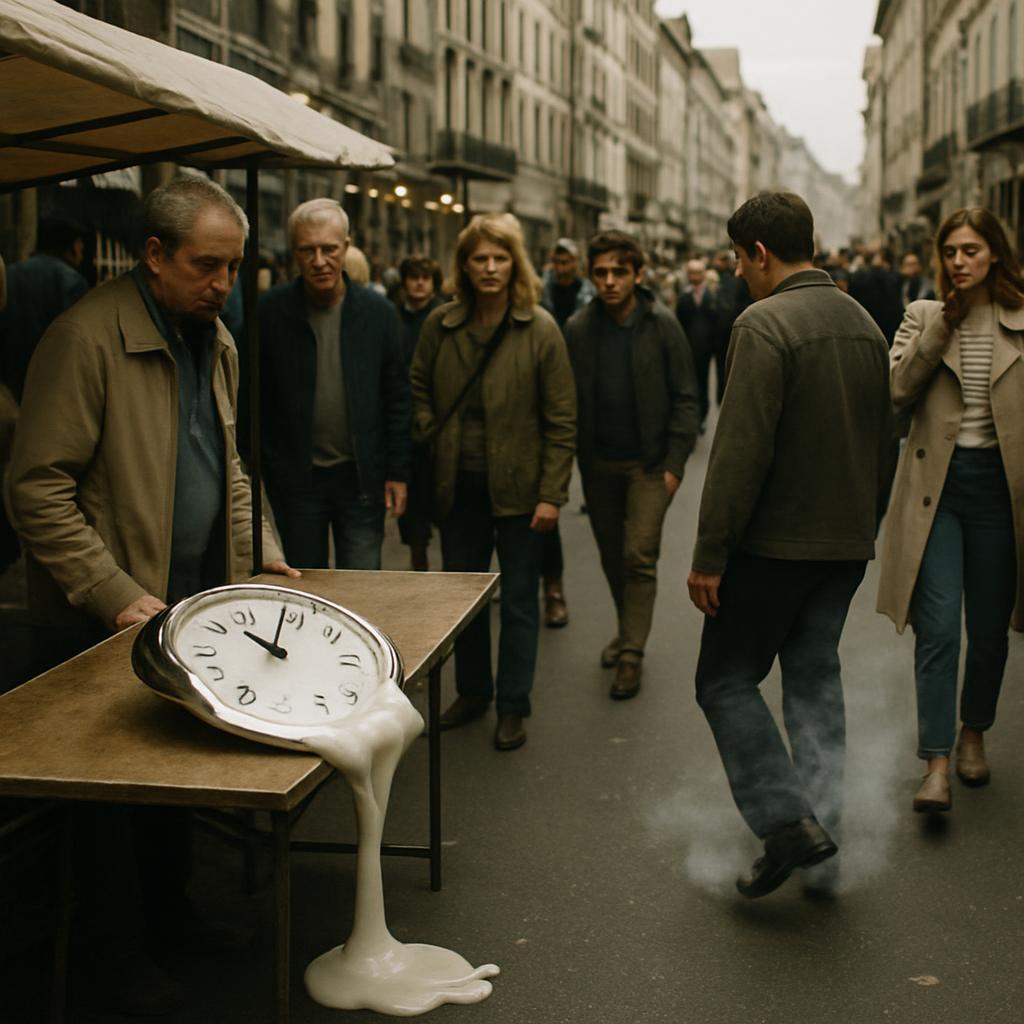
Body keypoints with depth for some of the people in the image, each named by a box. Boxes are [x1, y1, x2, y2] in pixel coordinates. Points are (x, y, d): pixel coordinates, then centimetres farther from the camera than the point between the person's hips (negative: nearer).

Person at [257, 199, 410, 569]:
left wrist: (397, 472, 1)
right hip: (294, 478, 0)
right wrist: (260, 467, -3)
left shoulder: (377, 312, 0)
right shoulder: (270, 311, -3)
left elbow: (397, 398, 4)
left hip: (361, 475, 0)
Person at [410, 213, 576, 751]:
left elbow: (561, 420, -8)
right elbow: (419, 391, 14)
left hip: (516, 485, -3)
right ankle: (472, 690, 33)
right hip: (459, 485, 4)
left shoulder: (539, 329, -9)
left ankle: (513, 706, 19)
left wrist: (551, 494, -11)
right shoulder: (440, 325, 1)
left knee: (518, 600, 7)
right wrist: (425, 437, -4)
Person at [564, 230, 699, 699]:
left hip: (649, 462, -3)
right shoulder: (578, 329, -1)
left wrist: (675, 462, -11)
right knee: (612, 557, 15)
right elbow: (569, 400, 2)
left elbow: (685, 398, -6)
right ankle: (626, 629, 35)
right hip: (599, 463, 3)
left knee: (639, 557, -7)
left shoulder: (661, 326, -8)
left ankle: (631, 653, 1)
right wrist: (573, 461, -3)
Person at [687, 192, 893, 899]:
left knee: (727, 681, 5)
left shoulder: (765, 324, -16)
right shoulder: (865, 324, 11)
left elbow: (741, 451, -21)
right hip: (847, 546, 8)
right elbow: (884, 442, 16)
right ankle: (822, 851, 15)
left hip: (776, 542, -8)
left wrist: (710, 555, -17)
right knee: (816, 681, 13)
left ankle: (787, 822, -4)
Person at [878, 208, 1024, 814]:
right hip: (937, 483, 0)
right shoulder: (924, 316, 4)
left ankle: (974, 732, 34)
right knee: (937, 627, -7)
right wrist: (943, 326, -12)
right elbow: (897, 393, -9)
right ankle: (937, 763, -3)